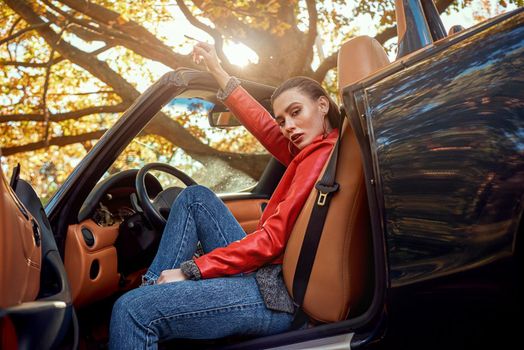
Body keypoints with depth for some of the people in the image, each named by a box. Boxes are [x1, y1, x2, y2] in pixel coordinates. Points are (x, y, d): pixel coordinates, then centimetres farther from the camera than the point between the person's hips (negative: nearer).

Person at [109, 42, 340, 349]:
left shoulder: (323, 152, -14)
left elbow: (274, 238, -19)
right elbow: (265, 128, 20)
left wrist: (190, 270, -14)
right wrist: (218, 71, 26)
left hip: (281, 293, -10)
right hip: (267, 268, 10)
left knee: (132, 310, -20)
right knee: (195, 197, 18)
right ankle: (154, 286, 10)